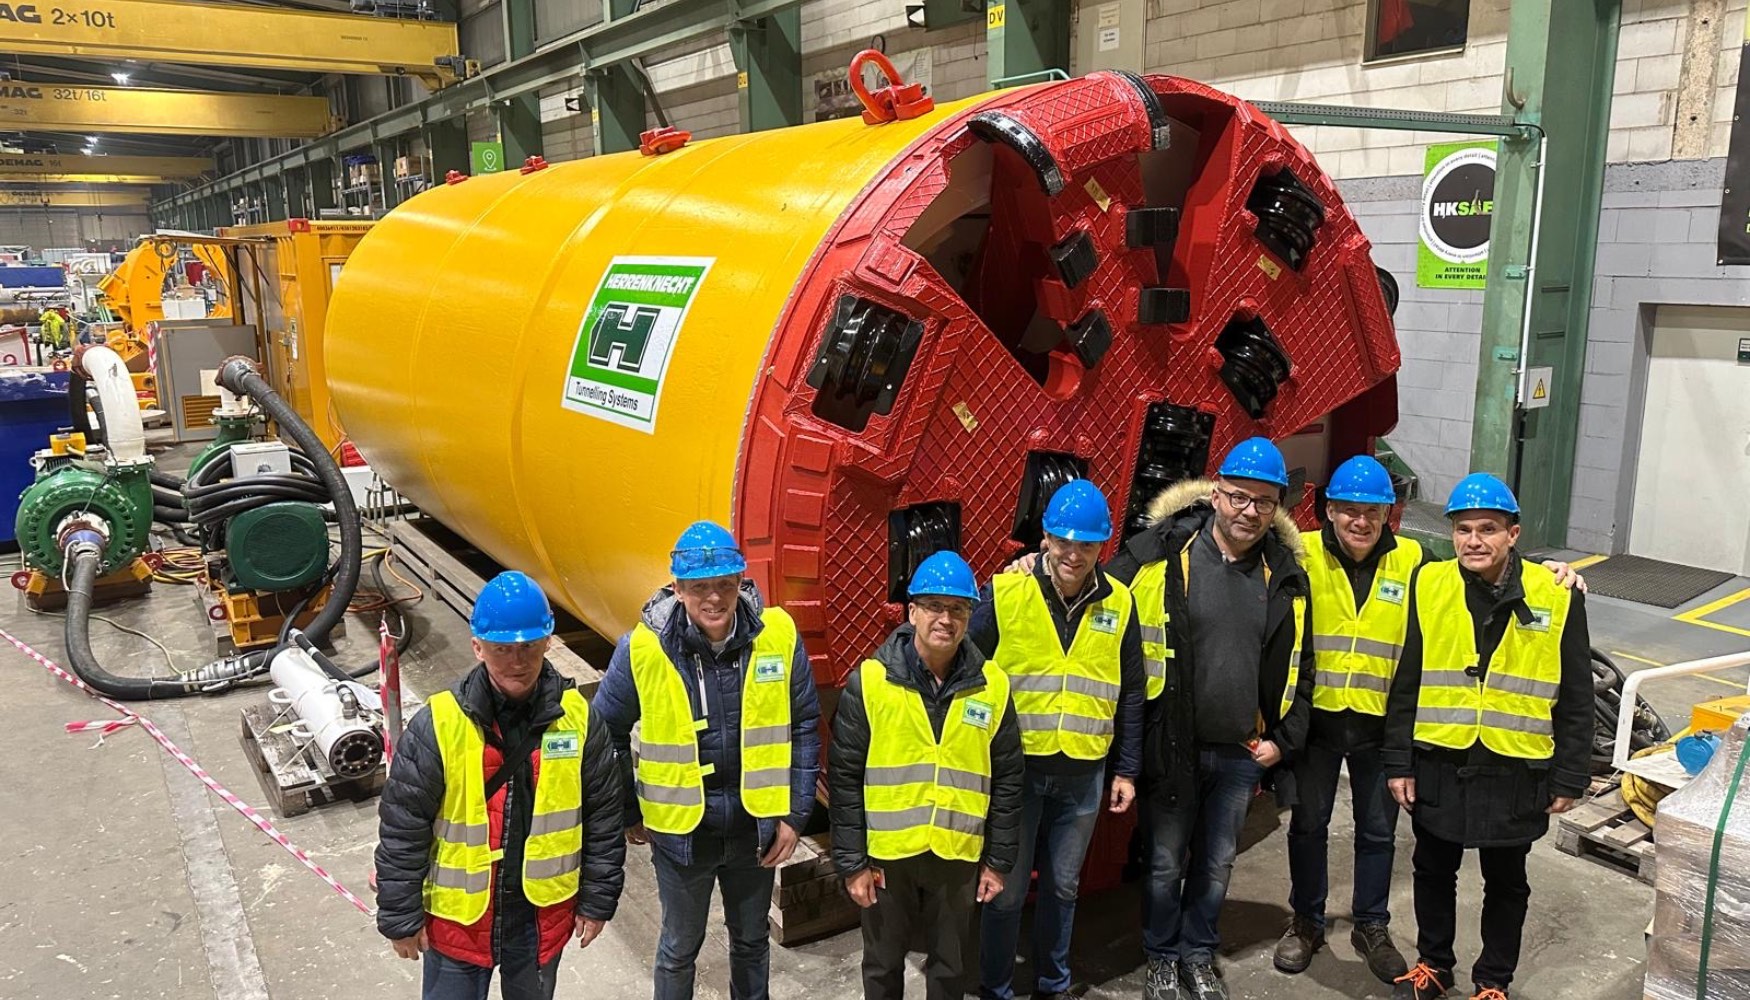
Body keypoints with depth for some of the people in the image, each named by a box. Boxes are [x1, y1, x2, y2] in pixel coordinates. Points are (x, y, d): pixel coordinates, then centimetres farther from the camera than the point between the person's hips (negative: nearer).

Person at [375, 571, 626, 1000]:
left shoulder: (577, 718, -10)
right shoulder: (437, 726, -18)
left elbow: (603, 818, -1)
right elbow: (402, 831, -10)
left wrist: (597, 900, 3)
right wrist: (401, 917, -5)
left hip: (543, 915, 2)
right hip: (458, 917, -2)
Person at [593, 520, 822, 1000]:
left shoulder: (778, 635, -14)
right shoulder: (643, 648, -18)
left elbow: (804, 726, -3)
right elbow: (606, 733, -3)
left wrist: (796, 814, -3)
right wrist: (629, 814, 2)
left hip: (756, 825, 2)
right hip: (681, 829, -1)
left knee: (751, 942, 23)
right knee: (679, 948, 19)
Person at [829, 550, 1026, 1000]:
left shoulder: (992, 686, -4)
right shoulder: (869, 681, -10)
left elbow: (1007, 781, 4)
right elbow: (845, 778, -7)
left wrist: (999, 860, 5)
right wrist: (851, 861, -7)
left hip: (959, 856, 2)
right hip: (886, 853, -1)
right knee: (883, 963, 17)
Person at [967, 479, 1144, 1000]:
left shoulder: (1118, 603, 1)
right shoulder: (1004, 594, -10)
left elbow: (1131, 695, 9)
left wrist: (1126, 770, 8)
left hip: (1084, 775, 3)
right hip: (1014, 768, -3)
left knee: (1062, 885, 17)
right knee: (1007, 889, 8)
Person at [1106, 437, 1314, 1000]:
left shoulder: (1285, 573, 1)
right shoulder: (1159, 553, -12)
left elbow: (1296, 668, 10)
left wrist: (1283, 739, 4)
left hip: (1242, 752, 3)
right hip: (1170, 747, -3)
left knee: (1217, 863, 18)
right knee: (1166, 862, 11)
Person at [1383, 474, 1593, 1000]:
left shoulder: (1557, 597, -8)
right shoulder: (1428, 587, -5)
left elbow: (1575, 698, -1)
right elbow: (1405, 684, 0)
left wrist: (1569, 778, -1)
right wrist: (1399, 762, -1)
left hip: (1516, 773, -1)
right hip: (1438, 764, 1)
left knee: (1505, 883, 16)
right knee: (1434, 871, 18)